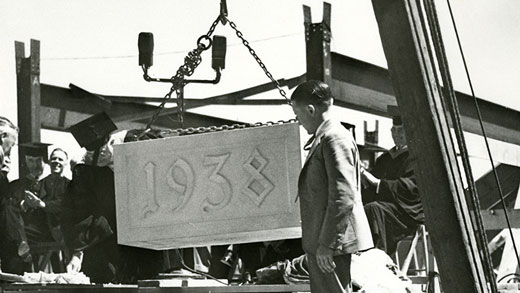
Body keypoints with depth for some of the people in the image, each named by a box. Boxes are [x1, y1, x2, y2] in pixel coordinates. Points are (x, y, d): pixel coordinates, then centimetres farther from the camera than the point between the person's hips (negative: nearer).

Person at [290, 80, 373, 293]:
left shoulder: (335, 138, -16)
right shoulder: (323, 138, 16)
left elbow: (343, 198, -23)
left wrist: (326, 244, -22)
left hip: (332, 243, -10)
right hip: (319, 243, 10)